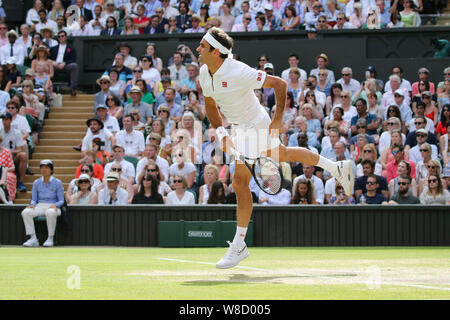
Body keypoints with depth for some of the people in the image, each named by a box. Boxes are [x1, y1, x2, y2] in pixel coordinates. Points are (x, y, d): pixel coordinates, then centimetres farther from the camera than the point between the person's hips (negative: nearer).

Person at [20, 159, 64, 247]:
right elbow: (34, 199, 13)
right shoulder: (36, 183, 12)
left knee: (50, 213, -41)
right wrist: (32, 204, -11)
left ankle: (50, 238, -28)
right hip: (39, 206, 4)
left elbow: (61, 201, 1)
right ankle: (33, 239, -26)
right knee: (25, 212, -27)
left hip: (53, 207, -4)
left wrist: (55, 205, -21)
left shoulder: (57, 182, 3)